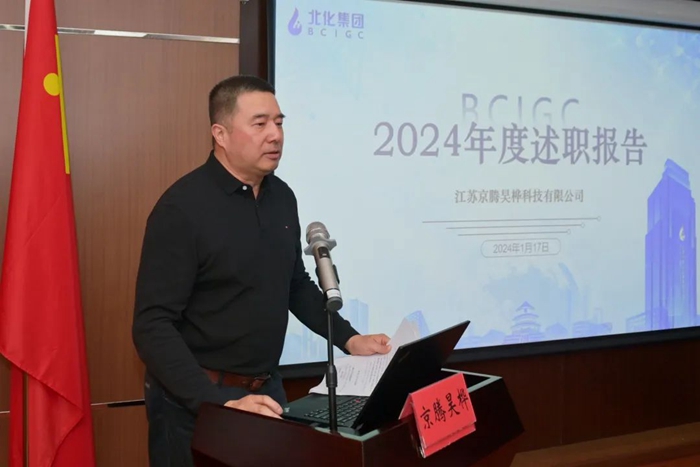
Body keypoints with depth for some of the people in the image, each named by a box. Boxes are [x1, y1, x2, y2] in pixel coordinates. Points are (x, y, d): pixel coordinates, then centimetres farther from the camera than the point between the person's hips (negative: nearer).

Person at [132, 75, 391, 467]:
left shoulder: (282, 196, 3)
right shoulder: (183, 208, -18)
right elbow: (153, 326, -21)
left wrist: (348, 338, 5)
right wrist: (220, 402, -30)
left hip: (267, 389, 6)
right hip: (196, 401, -6)